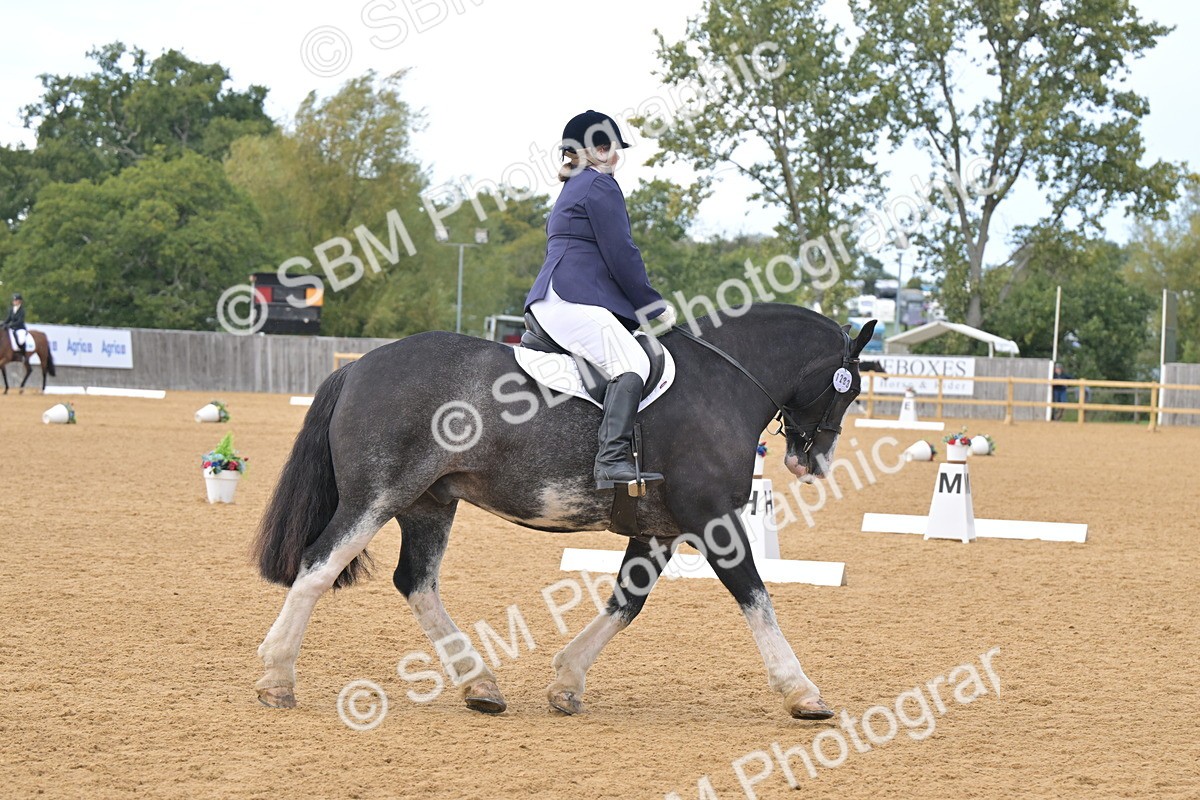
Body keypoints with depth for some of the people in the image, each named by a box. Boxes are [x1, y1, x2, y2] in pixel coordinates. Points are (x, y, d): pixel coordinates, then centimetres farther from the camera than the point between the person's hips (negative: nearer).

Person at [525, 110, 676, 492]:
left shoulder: (572, 190, 29)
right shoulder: (600, 185, -2)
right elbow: (621, 255, -9)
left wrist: (644, 305, 29)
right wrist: (654, 307, -2)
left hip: (549, 302, 11)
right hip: (573, 300, -11)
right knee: (631, 362, -26)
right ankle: (611, 460, -42)